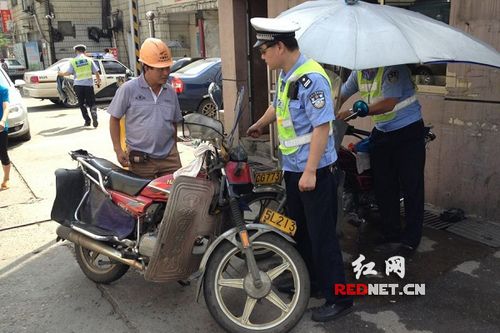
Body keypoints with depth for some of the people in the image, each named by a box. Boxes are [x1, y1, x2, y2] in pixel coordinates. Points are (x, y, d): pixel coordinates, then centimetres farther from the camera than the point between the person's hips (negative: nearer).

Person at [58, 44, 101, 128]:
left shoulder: (73, 61, 0)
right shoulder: (89, 60, 3)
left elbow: (68, 72, -5)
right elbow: (96, 72, 2)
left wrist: (61, 74, 15)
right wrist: (98, 80, 18)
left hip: (78, 85, 0)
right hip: (89, 84, 0)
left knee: (81, 104, 12)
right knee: (91, 103, 7)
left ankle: (87, 121, 9)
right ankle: (93, 113, -22)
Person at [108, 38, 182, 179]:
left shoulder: (171, 92, 8)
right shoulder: (128, 89, -6)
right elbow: (114, 118, 0)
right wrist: (118, 149, -6)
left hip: (169, 157, 4)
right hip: (140, 160, -4)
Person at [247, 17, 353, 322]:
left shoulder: (311, 78, -21)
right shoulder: (286, 75, 8)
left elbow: (322, 126, -24)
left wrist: (310, 172, -25)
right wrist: (260, 125, 43)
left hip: (315, 170, -10)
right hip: (293, 167, 10)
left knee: (322, 235, -2)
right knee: (298, 228, 19)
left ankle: (339, 298, 13)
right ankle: (309, 280, 37)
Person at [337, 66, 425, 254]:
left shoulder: (393, 68, -20)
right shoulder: (359, 72, 3)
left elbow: (388, 104, -28)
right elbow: (341, 95, 12)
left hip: (408, 130, -7)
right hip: (382, 132, 7)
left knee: (411, 186, -3)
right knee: (383, 187, 8)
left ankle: (410, 239, 6)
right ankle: (391, 236, 19)